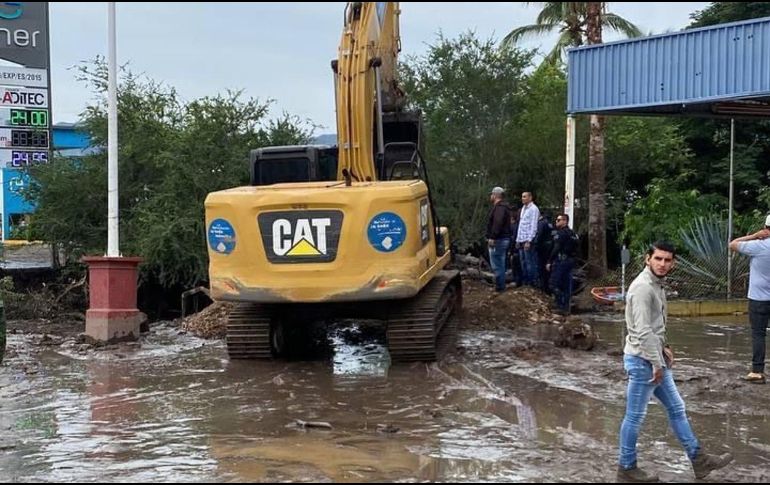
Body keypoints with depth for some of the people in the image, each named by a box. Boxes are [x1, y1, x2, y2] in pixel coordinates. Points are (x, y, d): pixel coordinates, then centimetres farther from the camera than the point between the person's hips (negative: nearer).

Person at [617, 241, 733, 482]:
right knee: (635, 417, 1)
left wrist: (663, 348, 10)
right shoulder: (642, 287, -19)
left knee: (676, 408, 15)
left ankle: (698, 460, 24)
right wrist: (657, 363, -21)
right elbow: (643, 331, -24)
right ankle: (626, 469, 12)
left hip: (655, 358, 10)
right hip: (642, 361, -10)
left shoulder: (656, 285, 12)